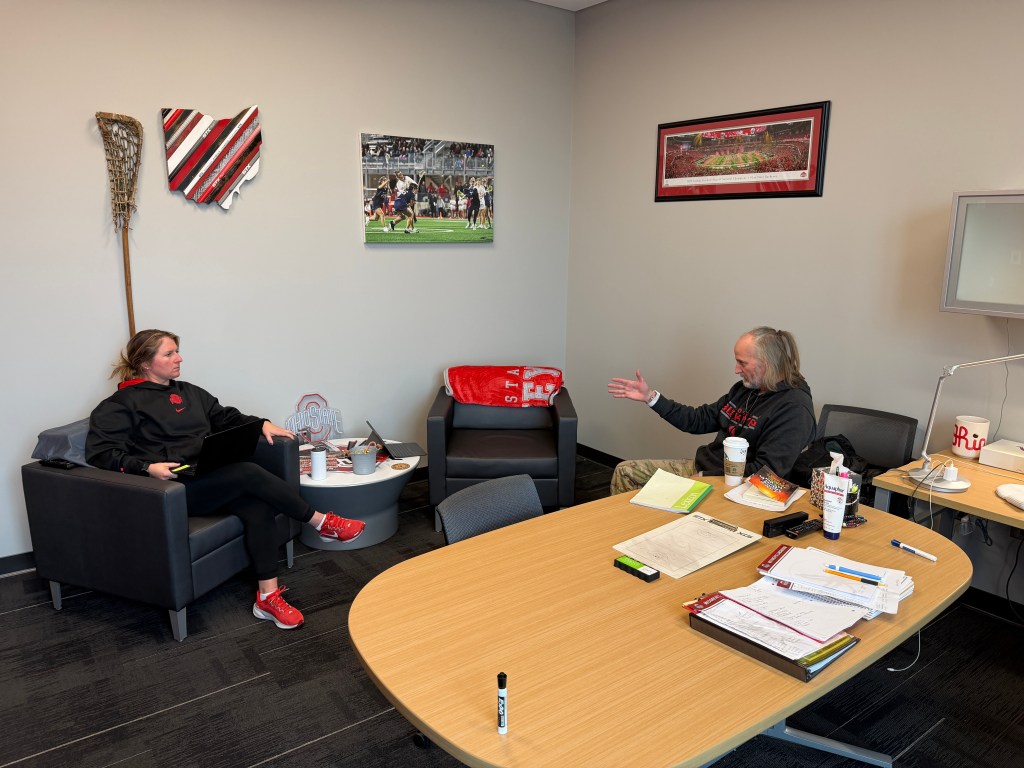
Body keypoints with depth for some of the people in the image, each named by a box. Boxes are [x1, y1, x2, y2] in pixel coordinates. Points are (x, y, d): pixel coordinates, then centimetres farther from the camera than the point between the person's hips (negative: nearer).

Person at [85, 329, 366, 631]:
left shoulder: (188, 392, 24)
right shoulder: (121, 404, 3)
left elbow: (224, 416, 27)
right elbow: (101, 453, -6)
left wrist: (261, 424, 8)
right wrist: (148, 467, -22)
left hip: (211, 478, 6)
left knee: (258, 507, -25)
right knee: (249, 473, -27)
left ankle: (268, 597, -23)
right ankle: (321, 522, -14)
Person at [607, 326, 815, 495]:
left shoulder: (794, 409, -18)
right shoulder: (745, 388, 8)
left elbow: (766, 472, -24)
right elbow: (699, 420, 14)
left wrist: (704, 479, -23)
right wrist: (650, 396, 9)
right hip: (701, 466, 9)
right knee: (626, 471, 5)